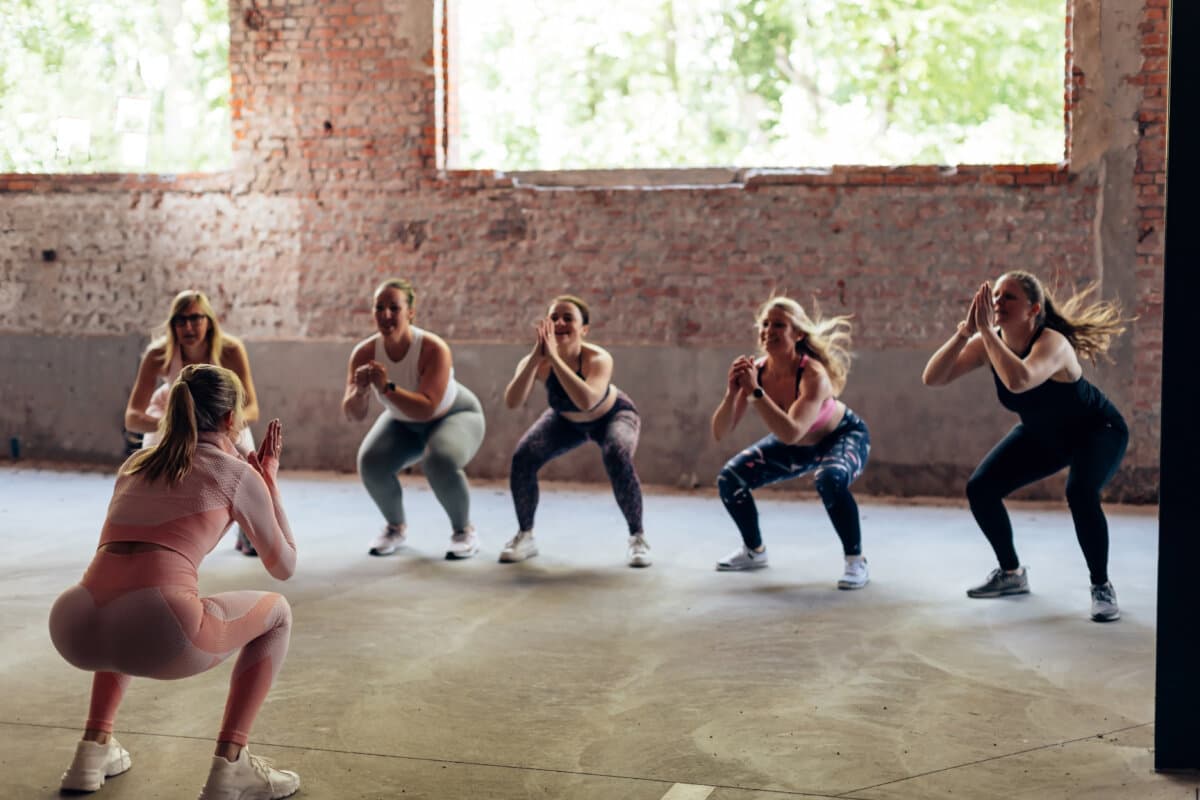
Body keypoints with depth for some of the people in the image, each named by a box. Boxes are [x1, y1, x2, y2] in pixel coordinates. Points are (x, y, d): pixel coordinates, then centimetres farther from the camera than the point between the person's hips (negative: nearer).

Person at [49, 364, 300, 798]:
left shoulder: (135, 465, 28)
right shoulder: (238, 474, 13)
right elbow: (284, 566, 24)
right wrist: (269, 480, 34)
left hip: (74, 630, 6)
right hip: (160, 634, -6)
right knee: (277, 613, 22)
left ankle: (93, 748, 30)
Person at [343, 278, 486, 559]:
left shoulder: (433, 349, -34)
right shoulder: (364, 353, -22)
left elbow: (427, 408, -40)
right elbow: (352, 413, -21)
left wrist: (387, 388, -51)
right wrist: (360, 391, -43)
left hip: (454, 417, -4)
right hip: (404, 424, 4)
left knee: (440, 462, -35)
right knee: (371, 462, -23)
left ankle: (464, 531, -8)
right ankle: (396, 527, 5)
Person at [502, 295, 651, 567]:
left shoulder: (598, 359, -37)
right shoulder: (536, 362, -28)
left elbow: (586, 401, -57)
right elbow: (512, 402, -44)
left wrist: (554, 357, -56)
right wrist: (537, 357, -52)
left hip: (613, 416, -3)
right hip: (566, 421, 3)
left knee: (617, 457, -33)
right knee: (523, 457, -18)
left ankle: (637, 538, -13)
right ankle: (525, 536, 4)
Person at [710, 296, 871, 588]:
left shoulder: (813, 375, -36)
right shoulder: (755, 370, -21)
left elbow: (790, 433, -50)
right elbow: (720, 433, -21)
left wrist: (755, 391, -50)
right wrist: (732, 393, -38)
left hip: (843, 436, -6)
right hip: (796, 446, 6)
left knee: (830, 480, -38)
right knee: (730, 478, -5)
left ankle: (856, 561, -17)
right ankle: (754, 551, 20)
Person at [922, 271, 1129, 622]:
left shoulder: (1052, 343, -36)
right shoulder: (988, 343, -17)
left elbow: (1018, 380, -57)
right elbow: (932, 378, -26)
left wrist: (986, 330, -49)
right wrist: (964, 332, -37)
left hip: (1098, 431, -6)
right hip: (1042, 434, 6)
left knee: (1080, 493, -34)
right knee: (980, 489, -8)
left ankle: (1102, 587, -13)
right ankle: (1011, 573, 15)